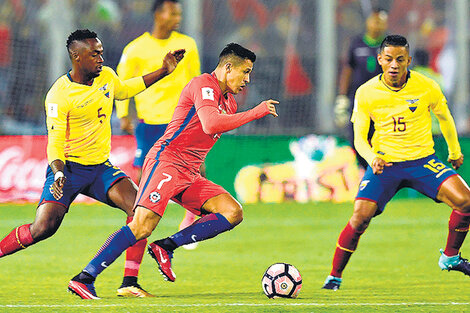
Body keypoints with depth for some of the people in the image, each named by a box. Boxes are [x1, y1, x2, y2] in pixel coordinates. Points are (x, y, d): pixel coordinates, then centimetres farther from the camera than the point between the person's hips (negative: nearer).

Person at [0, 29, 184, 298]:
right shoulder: (60, 95, -17)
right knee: (43, 228, -18)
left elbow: (123, 90, 28)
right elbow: (55, 142, -17)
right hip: (69, 167, -5)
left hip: (101, 166, 5)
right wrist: (58, 172, -36)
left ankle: (130, 282, -16)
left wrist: (164, 71, 25)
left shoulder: (107, 76, 3)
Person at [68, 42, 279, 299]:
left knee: (233, 213, -6)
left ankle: (166, 247, -8)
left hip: (189, 176, 9)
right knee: (142, 226, -23)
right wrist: (255, 113, -20)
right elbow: (210, 125, -26)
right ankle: (83, 280, -21)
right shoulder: (204, 84, -9)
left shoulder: (228, 102, 22)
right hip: (166, 161, -9)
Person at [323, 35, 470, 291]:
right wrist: (372, 158, -23)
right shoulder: (366, 93, -7)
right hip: (384, 163, -1)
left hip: (422, 161, 1)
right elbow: (359, 137, -2)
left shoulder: (426, 87, -7)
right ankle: (335, 276, -4)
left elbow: (444, 118, 12)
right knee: (360, 216, -21)